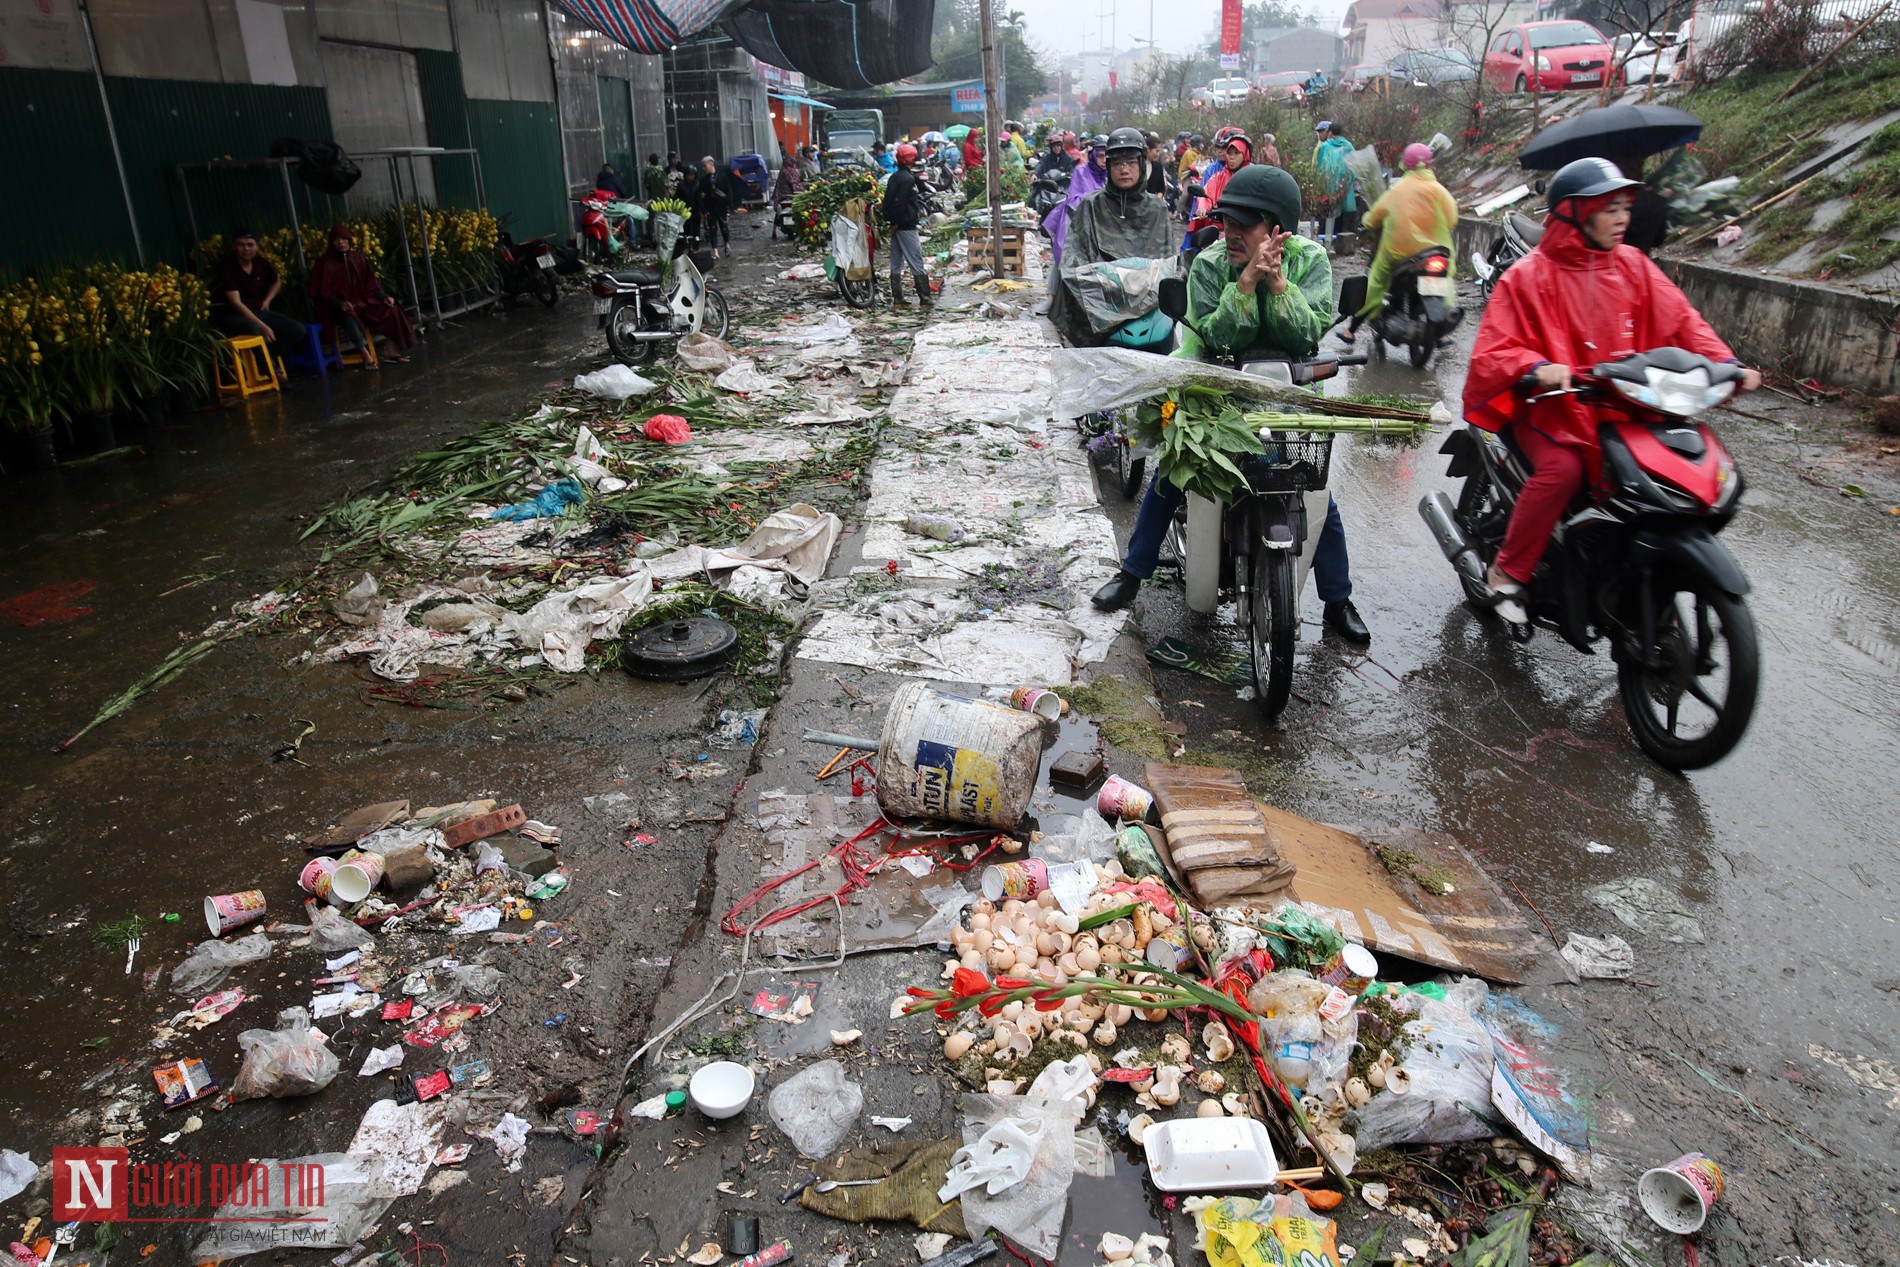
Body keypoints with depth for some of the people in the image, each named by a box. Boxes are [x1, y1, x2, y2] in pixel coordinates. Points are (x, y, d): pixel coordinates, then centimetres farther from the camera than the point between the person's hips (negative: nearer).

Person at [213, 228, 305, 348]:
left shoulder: (261, 263, 3)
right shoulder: (226, 267, -15)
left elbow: (277, 282, 26)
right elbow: (236, 303, -23)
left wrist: (267, 301, 8)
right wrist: (262, 325, -31)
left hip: (258, 312, 7)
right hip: (234, 316, -7)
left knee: (298, 329, -11)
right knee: (257, 331, -40)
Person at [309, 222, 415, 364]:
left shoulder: (359, 258, 8)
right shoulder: (324, 262, -6)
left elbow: (370, 282, 12)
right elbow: (323, 292, -8)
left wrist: (383, 296, -6)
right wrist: (340, 303, -24)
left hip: (363, 301, 5)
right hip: (340, 308, -5)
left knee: (390, 307, -15)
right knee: (350, 315, -39)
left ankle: (391, 351, -12)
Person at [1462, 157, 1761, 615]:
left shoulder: (1632, 265, 9)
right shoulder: (1530, 275, -6)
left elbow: (1680, 320, 7)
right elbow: (1493, 350, -12)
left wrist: (1724, 362, -8)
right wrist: (1537, 367, -32)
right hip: (1550, 405, -5)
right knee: (1562, 469, -32)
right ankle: (1507, 571, -15)